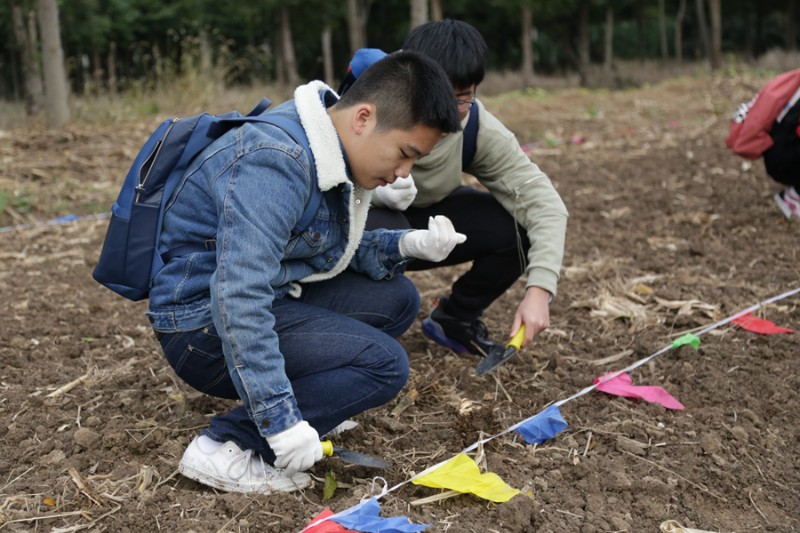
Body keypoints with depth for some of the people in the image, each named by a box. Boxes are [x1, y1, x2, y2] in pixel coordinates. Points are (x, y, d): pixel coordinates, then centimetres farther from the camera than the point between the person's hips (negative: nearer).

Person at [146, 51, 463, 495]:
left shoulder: (334, 154, 4)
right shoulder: (277, 161, -26)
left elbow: (333, 250, 14)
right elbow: (238, 296, -33)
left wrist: (407, 245, -4)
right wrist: (281, 419, -31)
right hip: (205, 323, -9)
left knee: (396, 298, 8)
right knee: (383, 363, -19)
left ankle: (308, 399, 8)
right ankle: (224, 447, -16)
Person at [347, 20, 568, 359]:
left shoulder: (479, 128, -20)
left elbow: (542, 200, -23)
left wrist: (539, 288, -36)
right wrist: (371, 190, -48)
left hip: (424, 218, 4)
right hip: (358, 221, -3)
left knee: (519, 225, -18)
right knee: (383, 231, -39)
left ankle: (454, 318, 7)